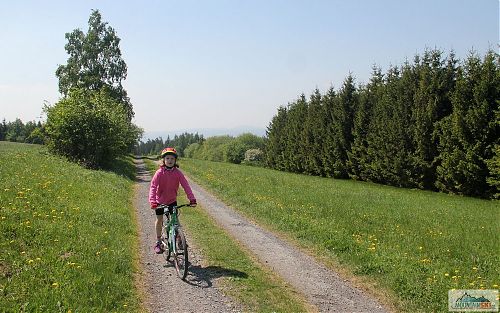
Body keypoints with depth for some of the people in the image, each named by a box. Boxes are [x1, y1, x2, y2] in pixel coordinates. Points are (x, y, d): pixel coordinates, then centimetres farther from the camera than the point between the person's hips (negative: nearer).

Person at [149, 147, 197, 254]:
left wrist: (192, 199, -29)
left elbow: (186, 185, -18)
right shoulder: (159, 173, -19)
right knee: (159, 220, 4)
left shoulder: (178, 173, -15)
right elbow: (153, 187, -26)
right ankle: (158, 242, 21)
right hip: (160, 201, -1)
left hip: (172, 200, 1)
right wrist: (152, 202, -39)